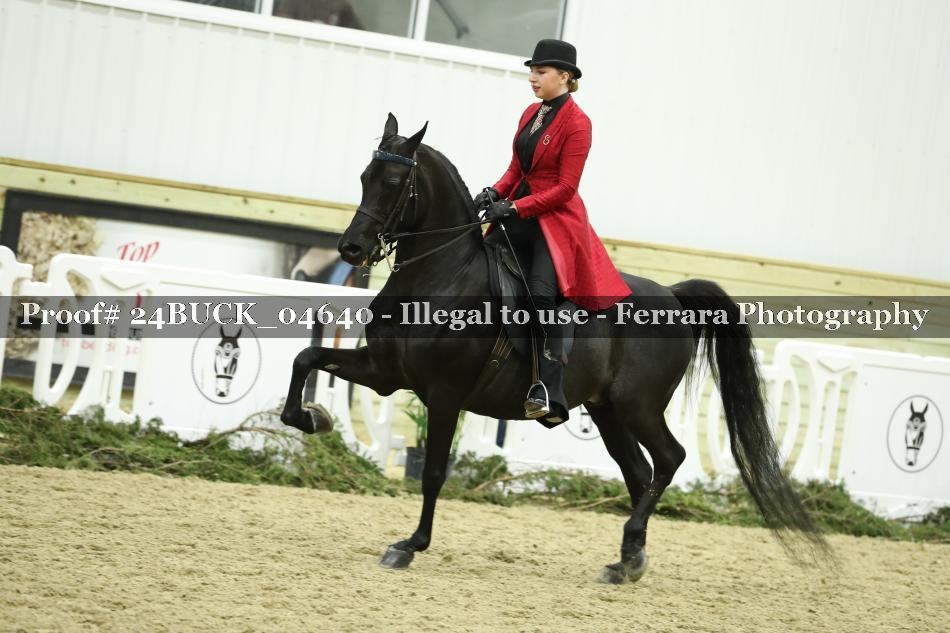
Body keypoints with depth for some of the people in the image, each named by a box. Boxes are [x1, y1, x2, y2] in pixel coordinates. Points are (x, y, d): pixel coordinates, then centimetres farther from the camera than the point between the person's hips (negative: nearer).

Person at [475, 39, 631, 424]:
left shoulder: (576, 124, -12)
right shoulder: (531, 114, 12)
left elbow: (565, 188, -15)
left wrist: (514, 208, -19)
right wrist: (496, 192, -3)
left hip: (557, 218, -9)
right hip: (520, 214, 9)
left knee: (541, 293, -26)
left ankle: (549, 393, -31)